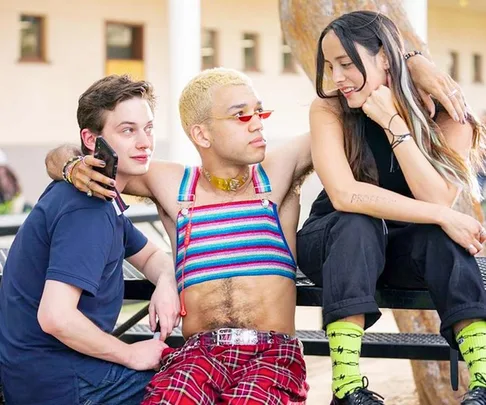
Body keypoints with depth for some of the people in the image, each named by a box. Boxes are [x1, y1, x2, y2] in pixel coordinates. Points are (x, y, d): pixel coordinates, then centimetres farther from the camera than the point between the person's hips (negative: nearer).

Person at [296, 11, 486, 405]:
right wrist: (443, 218, -34)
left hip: (406, 249, 1)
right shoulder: (329, 109, -17)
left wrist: (393, 124, -30)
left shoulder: (444, 112, -14)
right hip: (333, 244, -1)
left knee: (441, 236, -32)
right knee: (357, 224, -35)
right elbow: (343, 195, -32)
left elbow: (438, 202, -27)